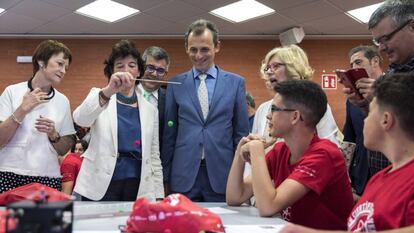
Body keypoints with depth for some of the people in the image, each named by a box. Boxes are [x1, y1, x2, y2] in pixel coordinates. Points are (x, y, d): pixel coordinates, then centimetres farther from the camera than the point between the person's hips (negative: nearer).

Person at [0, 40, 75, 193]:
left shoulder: (63, 101, 7)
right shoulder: (12, 91, -1)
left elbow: (64, 150, 10)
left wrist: (53, 135, -9)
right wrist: (23, 109, -14)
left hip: (47, 178, 2)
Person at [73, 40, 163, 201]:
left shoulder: (150, 109, 10)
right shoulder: (99, 96, 3)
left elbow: (154, 155, 11)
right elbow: (80, 119, -19)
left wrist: (158, 195, 6)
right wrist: (107, 91, -36)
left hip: (137, 189, 3)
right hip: (101, 186, -2)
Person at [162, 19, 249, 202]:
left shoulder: (236, 83, 4)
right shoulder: (176, 84, 6)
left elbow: (241, 132, 6)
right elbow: (169, 133, 8)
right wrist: (166, 175, 7)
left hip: (223, 176, 0)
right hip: (184, 176, 1)